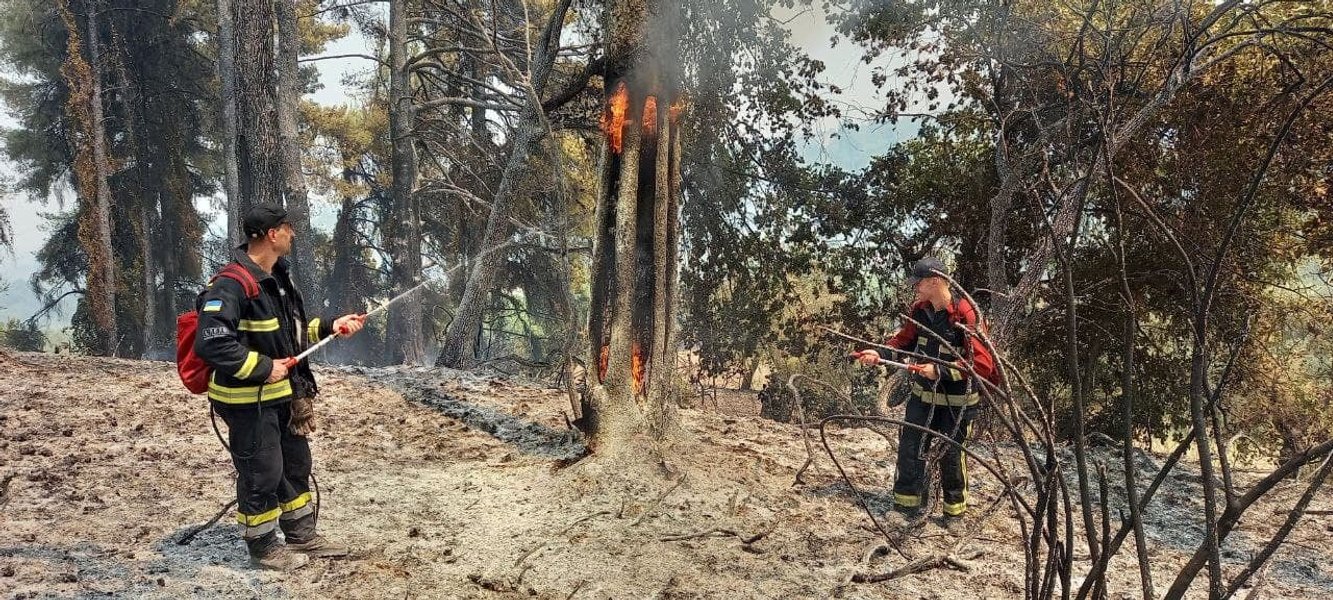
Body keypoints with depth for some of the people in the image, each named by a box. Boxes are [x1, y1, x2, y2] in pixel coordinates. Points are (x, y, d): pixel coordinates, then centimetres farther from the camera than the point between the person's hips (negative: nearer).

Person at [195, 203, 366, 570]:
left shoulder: (277, 278, 8)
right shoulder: (231, 286, -23)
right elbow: (212, 344, -31)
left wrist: (330, 327, 5)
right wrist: (263, 367, -25)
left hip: (282, 396, 10)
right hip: (248, 401, -10)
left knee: (296, 464, 19)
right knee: (262, 473, 4)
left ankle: (302, 536, 34)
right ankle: (263, 548, 23)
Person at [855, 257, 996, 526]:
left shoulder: (967, 315, -24)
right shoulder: (919, 310, -4)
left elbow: (982, 363, -26)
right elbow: (904, 340, 9)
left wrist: (939, 371, -29)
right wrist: (879, 353, -8)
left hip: (956, 402, -5)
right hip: (922, 395, 6)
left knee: (951, 456, 9)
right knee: (909, 449, 9)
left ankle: (955, 511, 30)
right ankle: (906, 504, 25)